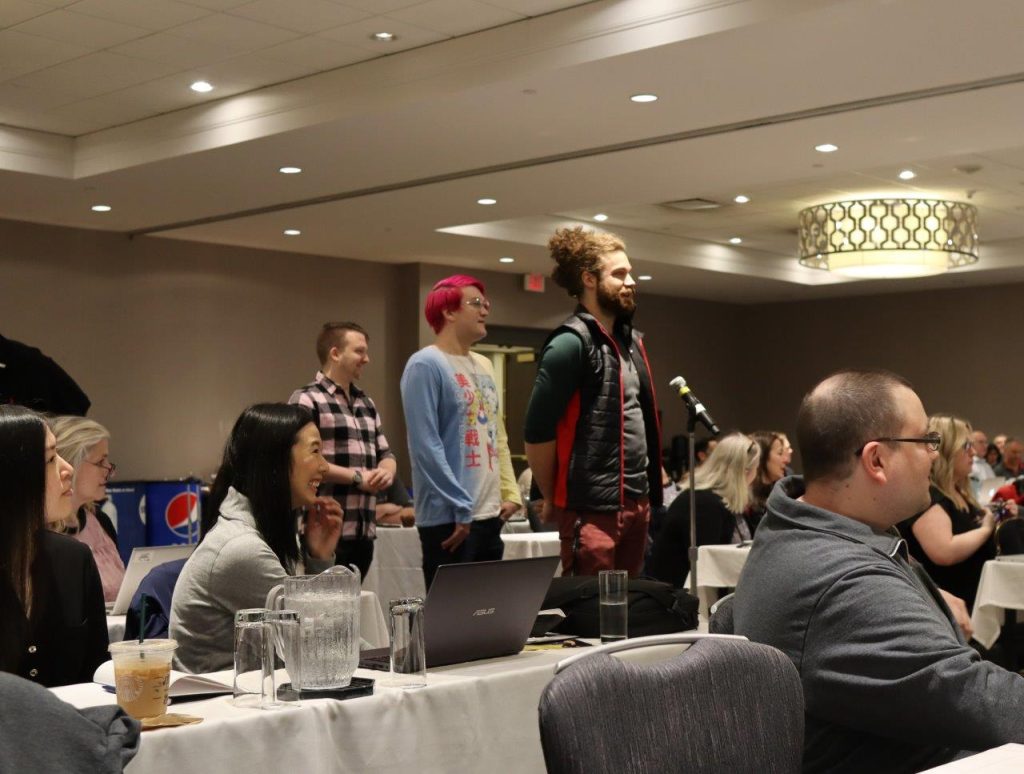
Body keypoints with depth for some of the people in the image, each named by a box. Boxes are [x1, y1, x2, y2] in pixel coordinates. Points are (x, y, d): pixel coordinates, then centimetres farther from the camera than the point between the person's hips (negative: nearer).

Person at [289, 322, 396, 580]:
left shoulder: (367, 404, 20)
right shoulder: (306, 400, -6)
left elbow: (385, 453, 21)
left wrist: (387, 471, -3)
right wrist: (357, 477, -15)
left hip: (364, 532, 8)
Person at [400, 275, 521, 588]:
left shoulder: (483, 366, 16)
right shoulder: (425, 365, -10)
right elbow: (426, 445, -17)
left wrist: (509, 492, 7)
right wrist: (460, 507, -19)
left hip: (490, 514, 8)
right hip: (449, 518, -8)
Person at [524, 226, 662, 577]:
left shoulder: (632, 340, 14)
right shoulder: (571, 343, -12)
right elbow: (537, 431, -14)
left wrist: (651, 489, 15)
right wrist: (553, 499, -4)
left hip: (637, 501, 8)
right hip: (592, 508, -8)